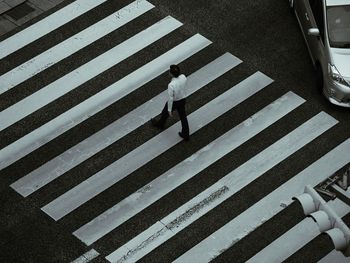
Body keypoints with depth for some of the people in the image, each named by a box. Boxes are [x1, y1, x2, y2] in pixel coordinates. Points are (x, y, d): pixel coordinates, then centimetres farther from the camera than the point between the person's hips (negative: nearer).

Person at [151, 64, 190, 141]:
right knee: (183, 117, 24)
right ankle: (185, 135, 38)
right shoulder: (183, 77, -23)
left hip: (174, 102, -4)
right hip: (182, 100, 4)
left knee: (165, 112, 29)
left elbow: (170, 98, -28)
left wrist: (169, 109, -13)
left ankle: (160, 124, 60)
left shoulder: (171, 85, -41)